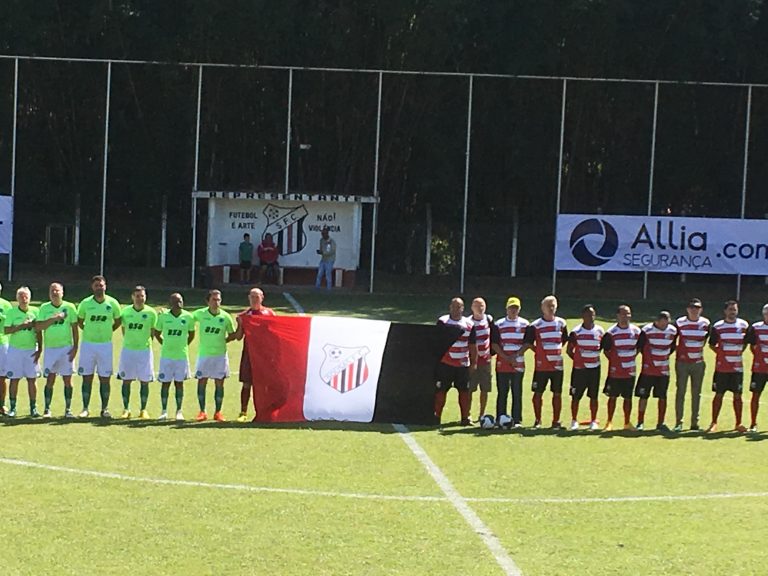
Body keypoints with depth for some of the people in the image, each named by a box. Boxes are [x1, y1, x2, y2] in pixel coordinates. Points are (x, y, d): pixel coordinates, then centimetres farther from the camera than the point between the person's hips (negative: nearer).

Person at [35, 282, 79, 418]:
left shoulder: (69, 307, 1)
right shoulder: (44, 308, 3)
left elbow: (75, 328, 3)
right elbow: (38, 327, -6)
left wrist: (75, 347, -3)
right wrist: (54, 318, -17)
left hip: (66, 348, 0)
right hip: (50, 348, 0)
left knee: (67, 380, 1)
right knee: (50, 379, -1)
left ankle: (68, 409, 8)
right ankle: (47, 409, 6)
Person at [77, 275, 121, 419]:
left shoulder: (112, 303, -2)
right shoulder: (85, 303, -3)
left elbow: (117, 321, 12)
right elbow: (79, 321, 11)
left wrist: (108, 331, 5)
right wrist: (90, 331, 5)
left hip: (105, 344, 0)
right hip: (88, 343, 0)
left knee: (105, 378, 2)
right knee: (87, 378, 2)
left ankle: (105, 409, 10)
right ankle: (85, 408, 9)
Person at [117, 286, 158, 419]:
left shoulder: (151, 313, -4)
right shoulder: (125, 312, 0)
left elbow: (153, 331, 5)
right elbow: (124, 329, 11)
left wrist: (146, 343, 4)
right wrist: (130, 341, 9)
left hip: (144, 350, -1)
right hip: (128, 349, 1)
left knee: (144, 381, 1)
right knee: (126, 380, 4)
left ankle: (143, 410, 10)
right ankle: (126, 409, 12)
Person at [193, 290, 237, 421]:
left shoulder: (225, 317, -1)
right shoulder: (200, 314, -2)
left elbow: (232, 335, 8)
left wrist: (222, 341, -3)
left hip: (220, 354, 0)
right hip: (204, 354, 0)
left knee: (219, 383, 2)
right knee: (201, 381, 0)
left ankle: (218, 412, 11)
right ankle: (202, 412, 9)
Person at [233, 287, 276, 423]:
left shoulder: (269, 313, 6)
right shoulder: (244, 315, 7)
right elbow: (238, 337, 5)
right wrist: (240, 324, -11)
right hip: (249, 352, 0)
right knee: (246, 384, 0)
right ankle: (243, 413, 3)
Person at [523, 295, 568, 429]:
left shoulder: (561, 323, 7)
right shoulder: (535, 325, -3)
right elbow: (527, 343, -1)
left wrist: (555, 351, 10)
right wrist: (540, 352, -8)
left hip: (557, 364, 2)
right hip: (541, 365, -2)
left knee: (557, 393, 4)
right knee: (538, 393, 2)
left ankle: (556, 421, 12)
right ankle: (537, 420, 14)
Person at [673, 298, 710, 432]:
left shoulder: (705, 323, 2)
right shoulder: (680, 322, -3)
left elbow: (709, 339, 16)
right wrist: (673, 352, 5)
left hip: (698, 363, 2)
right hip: (682, 362, -2)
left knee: (696, 393, 5)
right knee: (680, 392, -3)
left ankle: (695, 423, 10)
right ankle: (678, 422, 1)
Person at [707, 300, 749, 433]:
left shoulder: (744, 325, 4)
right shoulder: (717, 326, -1)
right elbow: (712, 344, 8)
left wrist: (739, 352, 5)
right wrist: (721, 352, -2)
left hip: (737, 366, 1)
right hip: (721, 366, -1)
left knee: (737, 395, 4)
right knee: (719, 394, 2)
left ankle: (738, 424, 12)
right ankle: (714, 423, 9)